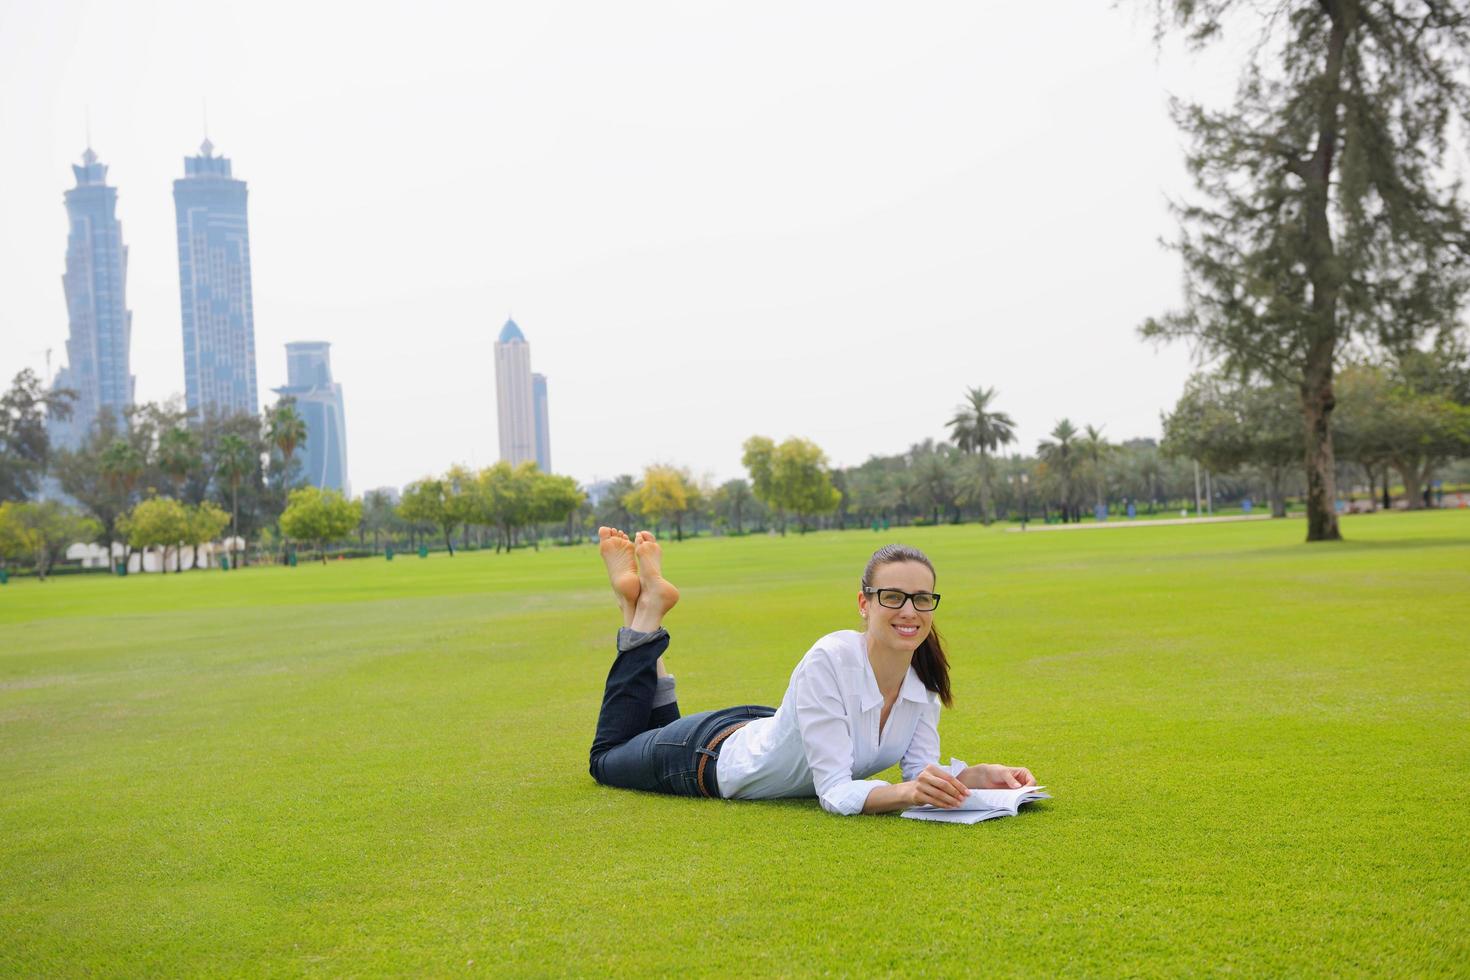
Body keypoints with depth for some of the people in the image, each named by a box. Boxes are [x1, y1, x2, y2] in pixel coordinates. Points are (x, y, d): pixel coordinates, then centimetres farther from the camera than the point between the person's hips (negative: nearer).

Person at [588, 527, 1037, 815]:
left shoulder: (927, 675, -20)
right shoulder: (829, 661, -40)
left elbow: (921, 767, -18)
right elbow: (836, 793, -41)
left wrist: (980, 775, -36)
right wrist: (907, 792, -58)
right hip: (711, 755, -6)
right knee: (608, 759, 26)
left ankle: (647, 609, 35)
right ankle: (645, 610, 28)